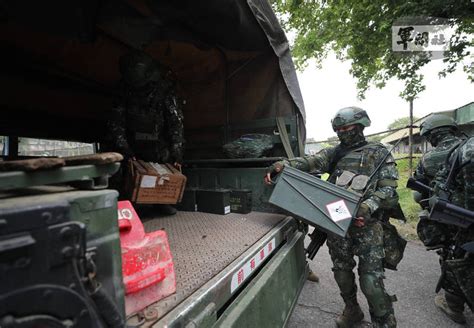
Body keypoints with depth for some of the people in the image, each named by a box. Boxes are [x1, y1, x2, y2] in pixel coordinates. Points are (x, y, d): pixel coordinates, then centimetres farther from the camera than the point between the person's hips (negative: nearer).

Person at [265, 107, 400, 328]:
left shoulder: (379, 153, 2)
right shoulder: (334, 153, 10)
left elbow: (389, 190, -6)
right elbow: (311, 162, -8)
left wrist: (368, 206, -26)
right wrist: (284, 164, -27)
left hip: (367, 226, -3)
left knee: (371, 281, -1)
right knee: (342, 273, 17)